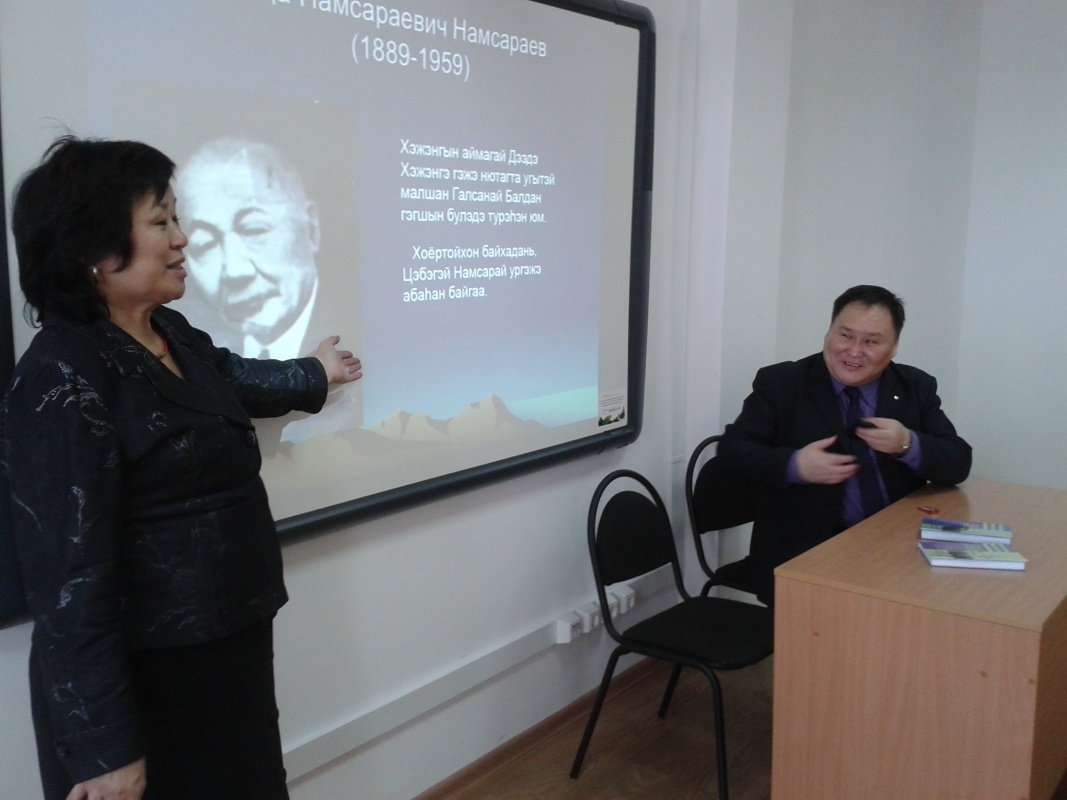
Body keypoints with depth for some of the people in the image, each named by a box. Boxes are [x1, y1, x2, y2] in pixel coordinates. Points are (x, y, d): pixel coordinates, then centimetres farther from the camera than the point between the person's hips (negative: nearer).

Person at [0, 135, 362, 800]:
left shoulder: (172, 335, 5)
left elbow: (234, 378, 28)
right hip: (144, 681, -9)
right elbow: (70, 576, -25)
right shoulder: (63, 382, -23)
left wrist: (315, 375, 44)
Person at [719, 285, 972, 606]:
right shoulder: (781, 383, 1)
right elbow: (732, 449, -3)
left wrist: (908, 445, -15)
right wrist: (794, 466, -20)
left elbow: (959, 464, 5)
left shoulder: (917, 387, 9)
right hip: (804, 550, -3)